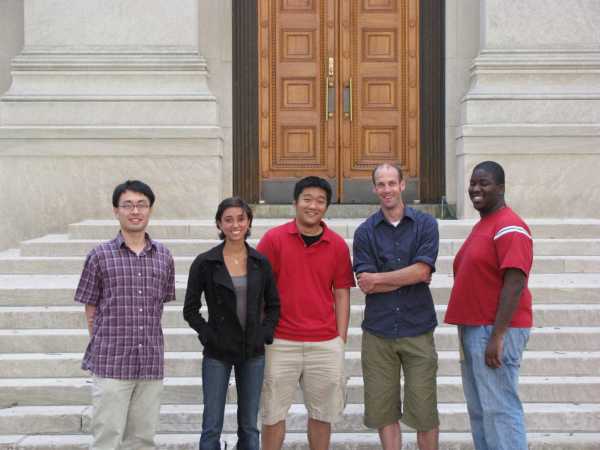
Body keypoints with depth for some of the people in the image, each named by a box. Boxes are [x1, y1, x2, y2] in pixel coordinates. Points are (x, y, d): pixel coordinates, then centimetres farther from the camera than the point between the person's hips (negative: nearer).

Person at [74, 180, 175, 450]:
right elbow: (91, 311, 4)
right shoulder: (100, 256, -1)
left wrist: (151, 347, 8)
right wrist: (103, 351, 1)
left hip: (151, 366, 3)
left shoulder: (164, 257, 7)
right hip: (111, 366, -3)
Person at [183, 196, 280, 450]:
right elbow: (191, 309, -1)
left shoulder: (261, 263, 2)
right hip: (217, 353, -2)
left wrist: (265, 334, -3)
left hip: (253, 353, 3)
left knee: (249, 426, 11)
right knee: (212, 427, 1)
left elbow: (273, 305, 10)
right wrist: (208, 335, -10)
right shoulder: (205, 263, -5)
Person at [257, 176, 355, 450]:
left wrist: (341, 338, 3)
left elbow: (341, 294, 7)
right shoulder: (274, 239, -3)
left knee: (322, 413, 11)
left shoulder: (338, 245, 3)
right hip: (281, 342, -2)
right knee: (274, 413, 7)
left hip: (326, 344, 2)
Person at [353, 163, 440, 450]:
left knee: (424, 410, 0)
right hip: (377, 332, 2)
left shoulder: (425, 224, 3)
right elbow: (365, 284, -4)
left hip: (417, 329, -1)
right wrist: (409, 278, -7)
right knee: (383, 410, 6)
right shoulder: (365, 232, 5)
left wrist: (378, 279, -4)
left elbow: (421, 271, -10)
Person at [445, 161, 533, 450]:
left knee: (499, 409, -7)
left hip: (495, 331, -10)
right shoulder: (481, 226, 17)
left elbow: (515, 284, -20)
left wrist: (497, 335, -24)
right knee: (479, 409, 13)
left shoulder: (509, 228, -13)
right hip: (472, 328, 10)